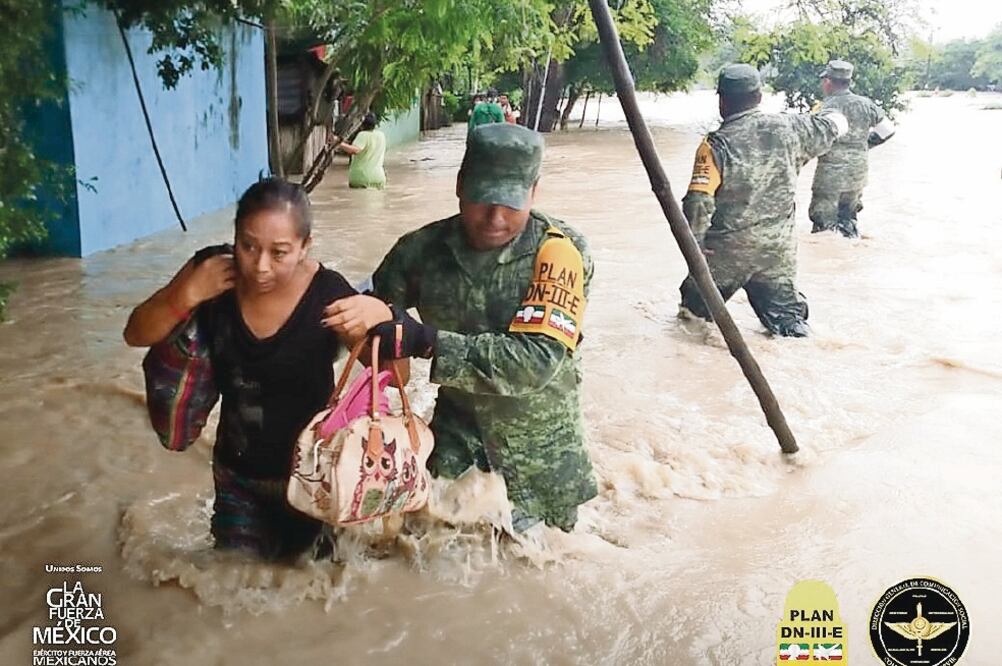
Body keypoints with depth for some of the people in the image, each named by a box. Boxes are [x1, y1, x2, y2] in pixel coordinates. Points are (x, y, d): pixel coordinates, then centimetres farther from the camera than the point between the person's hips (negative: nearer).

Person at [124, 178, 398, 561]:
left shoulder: (326, 294, -25)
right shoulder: (211, 275, -16)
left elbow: (397, 375, -21)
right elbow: (136, 335, -8)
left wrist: (381, 320, -42)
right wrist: (188, 294, -27)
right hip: (237, 473, 3)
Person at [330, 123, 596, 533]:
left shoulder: (558, 252, -21)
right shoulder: (424, 248, -10)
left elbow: (538, 360, -31)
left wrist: (428, 342, -36)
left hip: (536, 441, -2)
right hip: (458, 428, 2)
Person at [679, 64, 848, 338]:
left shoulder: (716, 145, -16)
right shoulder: (787, 128, -3)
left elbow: (698, 203, -21)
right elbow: (831, 127, 17)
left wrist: (694, 244, -6)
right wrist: (834, 116, 41)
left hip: (728, 248, -3)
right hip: (779, 247, 3)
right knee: (784, 309, 12)